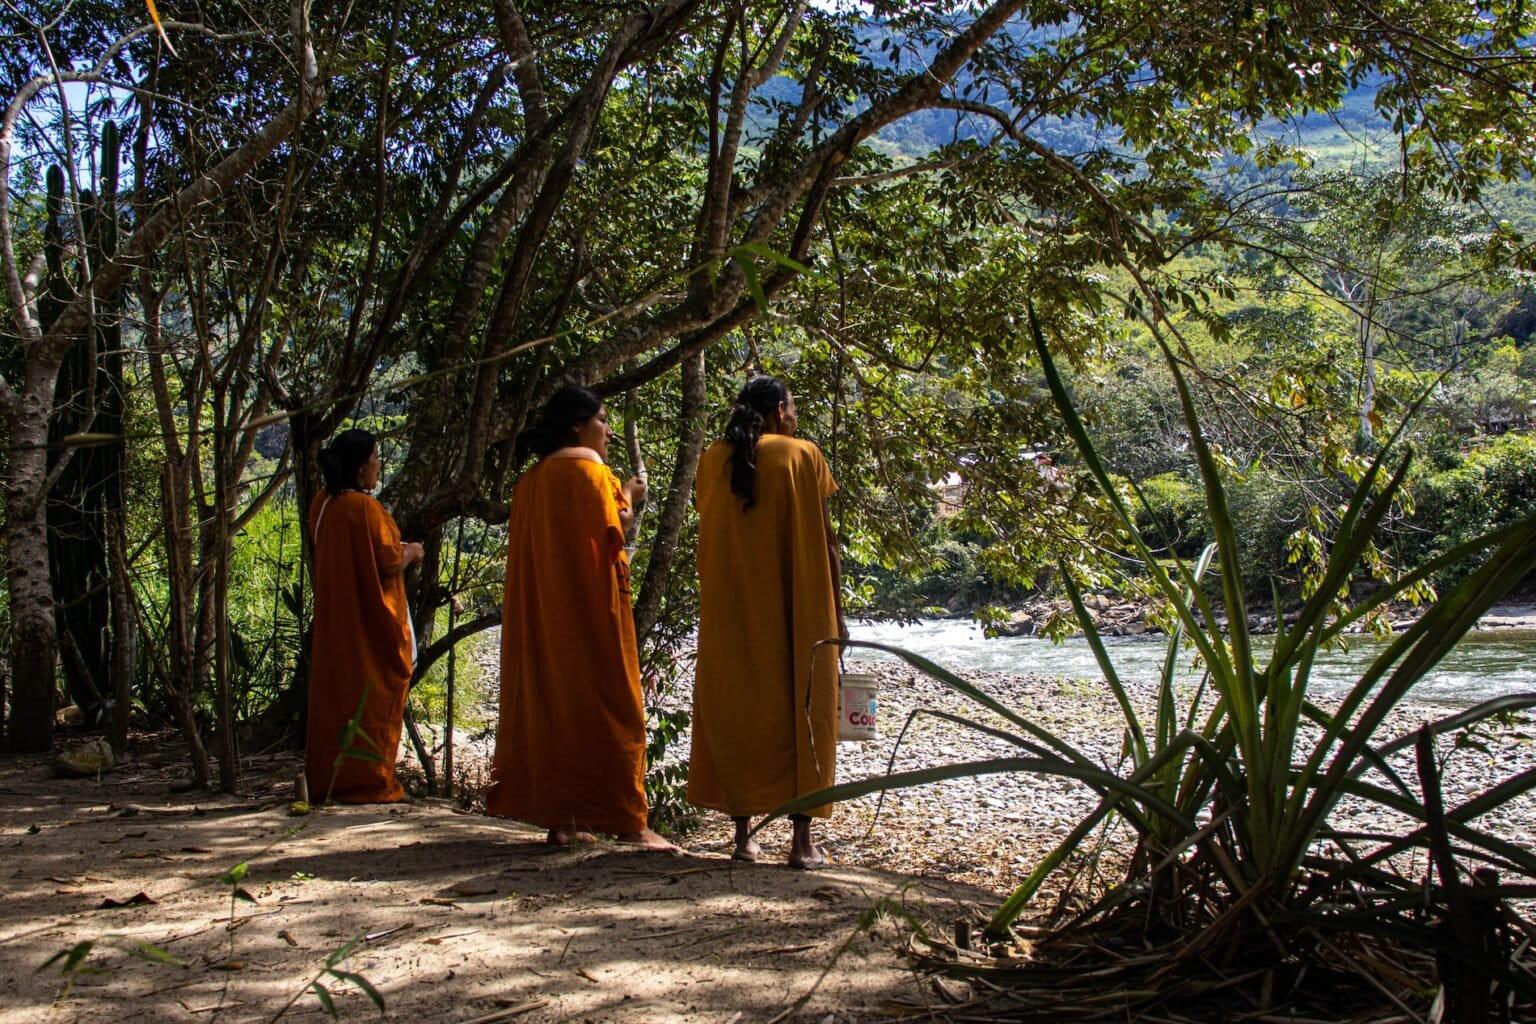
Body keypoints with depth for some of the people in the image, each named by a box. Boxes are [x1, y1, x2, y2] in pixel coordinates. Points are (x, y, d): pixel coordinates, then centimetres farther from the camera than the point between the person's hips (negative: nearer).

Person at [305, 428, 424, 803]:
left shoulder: (322, 504, 5)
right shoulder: (364, 507, -20)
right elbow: (389, 561, -19)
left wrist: (399, 551, 17)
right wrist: (411, 552, 1)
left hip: (334, 616, 8)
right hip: (371, 617, -8)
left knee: (335, 692, 13)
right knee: (372, 699, 1)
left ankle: (327, 780, 19)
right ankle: (369, 781, 5)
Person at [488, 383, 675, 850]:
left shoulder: (531, 480, 17)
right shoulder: (587, 468, -8)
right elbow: (612, 528, -16)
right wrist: (626, 496, 1)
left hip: (542, 611, 8)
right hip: (591, 605, -8)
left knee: (550, 702, 8)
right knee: (606, 705, -7)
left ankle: (558, 819, 9)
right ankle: (625, 819, -8)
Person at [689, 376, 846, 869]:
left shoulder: (712, 460, 7)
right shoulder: (802, 455, -3)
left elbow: (713, 534, 11)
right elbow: (823, 542, -4)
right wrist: (835, 612, 1)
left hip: (728, 615, 3)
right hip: (797, 614, -3)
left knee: (735, 710, 9)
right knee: (800, 713, 2)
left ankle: (743, 834, 8)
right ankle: (803, 840, -1)